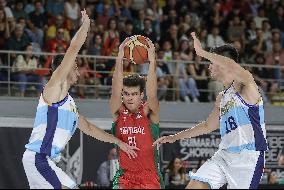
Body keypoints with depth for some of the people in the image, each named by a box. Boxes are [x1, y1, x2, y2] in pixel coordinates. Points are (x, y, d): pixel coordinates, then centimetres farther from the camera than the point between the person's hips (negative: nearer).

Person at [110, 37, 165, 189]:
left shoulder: (149, 113, -3)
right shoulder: (118, 113, 1)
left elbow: (152, 94, -21)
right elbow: (115, 91, -15)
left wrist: (152, 61, -31)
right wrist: (120, 59, -27)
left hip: (150, 177, -1)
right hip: (125, 175, 1)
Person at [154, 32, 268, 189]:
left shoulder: (245, 86, -6)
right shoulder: (222, 98, 20)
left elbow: (232, 66, -29)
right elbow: (208, 126, 32)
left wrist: (202, 52, -21)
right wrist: (175, 137, 33)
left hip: (248, 157, -8)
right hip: (224, 155, 8)